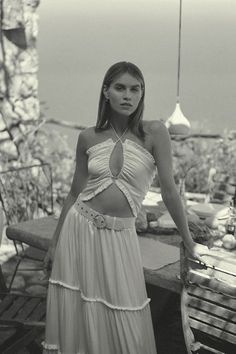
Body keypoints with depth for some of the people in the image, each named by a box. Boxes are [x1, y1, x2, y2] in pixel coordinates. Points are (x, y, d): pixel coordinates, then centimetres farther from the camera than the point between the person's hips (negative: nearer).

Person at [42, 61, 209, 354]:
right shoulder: (88, 138, -1)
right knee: (76, 316, 10)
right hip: (79, 229, 2)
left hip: (119, 236, -2)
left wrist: (189, 243, 0)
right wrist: (54, 243, 11)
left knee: (124, 325, 4)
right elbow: (75, 192, 7)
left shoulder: (154, 133, -9)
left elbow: (169, 191, -5)